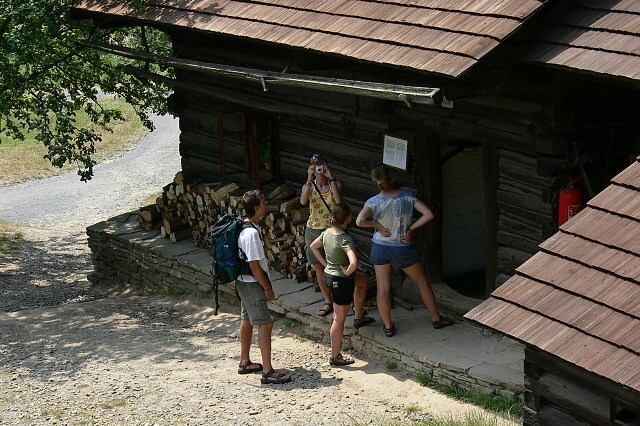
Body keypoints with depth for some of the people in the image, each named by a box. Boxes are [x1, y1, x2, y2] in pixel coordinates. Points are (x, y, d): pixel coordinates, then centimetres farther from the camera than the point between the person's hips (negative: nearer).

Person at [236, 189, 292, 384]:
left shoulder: (245, 227, 7)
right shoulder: (251, 233, -25)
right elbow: (254, 265, -24)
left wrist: (265, 284, 21)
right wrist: (267, 288, -17)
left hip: (244, 282, 11)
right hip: (252, 283, -11)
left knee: (247, 320, 19)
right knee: (265, 324, -10)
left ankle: (245, 363, 31)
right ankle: (268, 372, -11)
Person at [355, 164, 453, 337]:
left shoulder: (374, 202, -16)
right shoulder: (408, 197, -14)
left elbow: (359, 221, -29)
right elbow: (428, 214, -19)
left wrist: (376, 225, -13)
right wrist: (411, 229, -11)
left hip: (381, 248, 0)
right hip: (403, 249, 0)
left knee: (383, 289, 11)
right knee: (423, 282, 16)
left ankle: (388, 326, 18)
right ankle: (436, 318, 25)